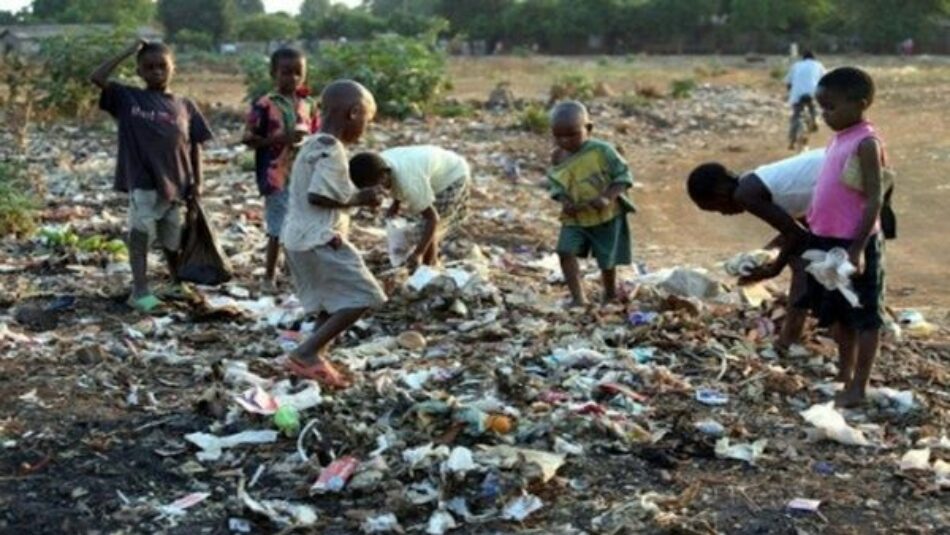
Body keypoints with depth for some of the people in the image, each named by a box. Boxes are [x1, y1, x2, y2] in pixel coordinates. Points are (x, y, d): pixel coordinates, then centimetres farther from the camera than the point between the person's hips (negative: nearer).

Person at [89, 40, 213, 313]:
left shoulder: (185, 106, 8)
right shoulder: (128, 98, 2)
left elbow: (195, 145, 9)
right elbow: (96, 77, -10)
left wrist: (197, 182, 1)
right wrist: (128, 52, -8)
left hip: (175, 183, 3)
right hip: (142, 182, -2)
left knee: (173, 240, 13)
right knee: (141, 232, -11)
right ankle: (140, 291, -11)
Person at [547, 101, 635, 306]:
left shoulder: (602, 150, -16)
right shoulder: (558, 157, -2)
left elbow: (623, 176, -13)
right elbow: (555, 184, 9)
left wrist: (607, 198, -28)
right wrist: (564, 201, -13)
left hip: (606, 216, -4)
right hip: (574, 218, 4)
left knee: (607, 260, 6)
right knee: (566, 251, -17)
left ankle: (611, 296, 32)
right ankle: (578, 297, -7)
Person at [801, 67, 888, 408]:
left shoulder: (866, 143, -15)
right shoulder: (840, 139, 11)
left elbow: (875, 200, -19)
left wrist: (858, 248, -23)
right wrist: (815, 232, 20)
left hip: (854, 244, -9)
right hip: (829, 241, 9)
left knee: (864, 315, 2)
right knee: (839, 314, 18)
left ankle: (859, 388, 9)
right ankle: (844, 376, 31)